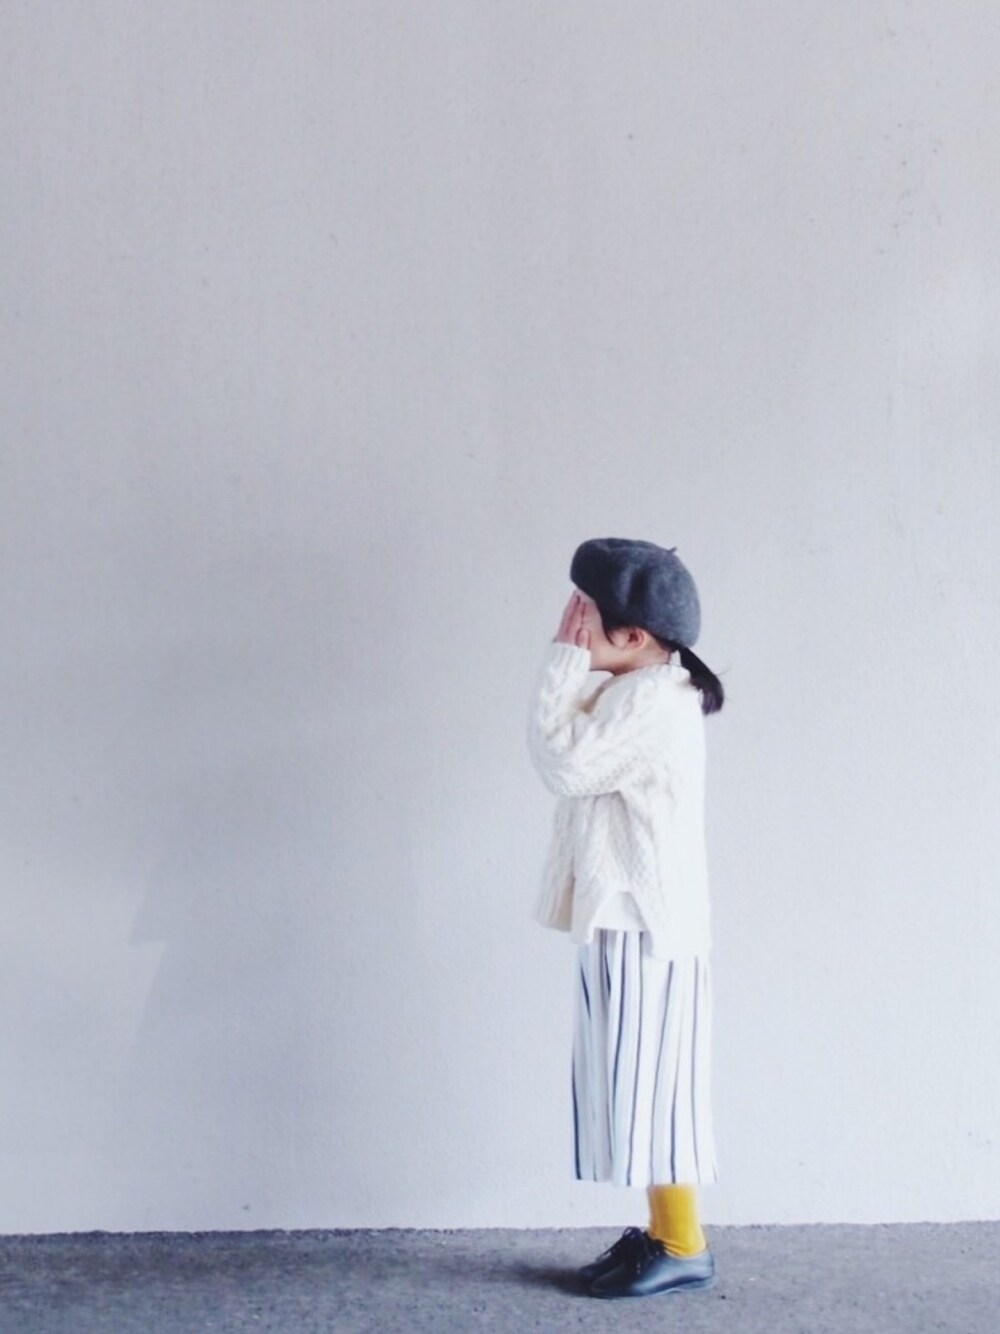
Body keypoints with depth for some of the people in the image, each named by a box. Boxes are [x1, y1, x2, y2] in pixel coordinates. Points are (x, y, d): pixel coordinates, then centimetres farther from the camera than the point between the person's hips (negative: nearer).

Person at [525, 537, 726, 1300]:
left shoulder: (649, 699, -17)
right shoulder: (641, 695, 16)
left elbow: (563, 762, -22)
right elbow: (576, 757, 16)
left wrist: (564, 659, -16)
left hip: (645, 929, -11)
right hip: (627, 924, 11)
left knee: (652, 1088, -3)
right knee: (637, 1090, 14)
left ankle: (684, 1249, 7)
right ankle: (665, 1234, 22)